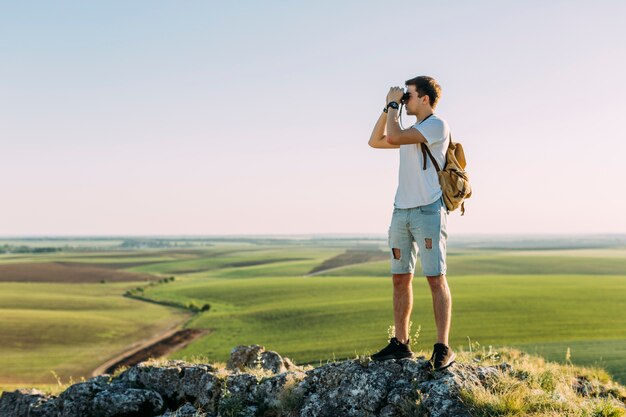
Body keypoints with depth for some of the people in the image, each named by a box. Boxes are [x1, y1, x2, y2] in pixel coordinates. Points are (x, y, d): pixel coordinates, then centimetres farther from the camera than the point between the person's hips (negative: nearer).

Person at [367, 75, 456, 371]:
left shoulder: (438, 126, -7)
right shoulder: (411, 131, 20)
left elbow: (393, 138, -18)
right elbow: (376, 141, 26)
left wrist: (394, 105, -3)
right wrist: (388, 108, 17)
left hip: (428, 212, -8)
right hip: (401, 212, 9)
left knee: (435, 278, -10)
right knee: (400, 278, 8)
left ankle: (443, 348, -10)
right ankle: (400, 343, 15)